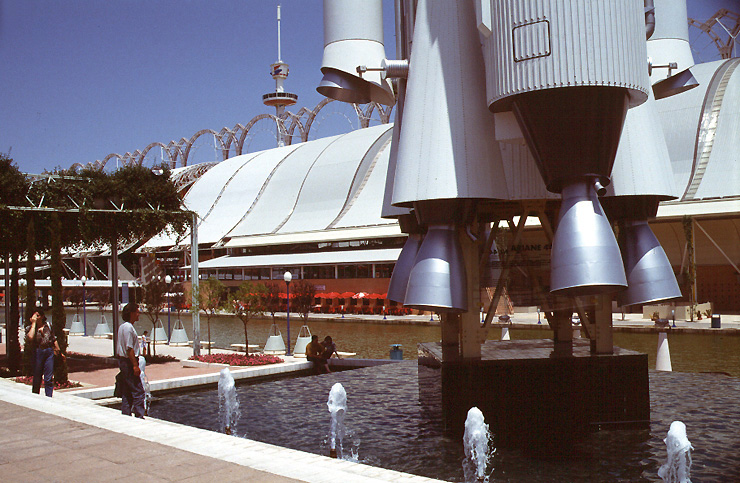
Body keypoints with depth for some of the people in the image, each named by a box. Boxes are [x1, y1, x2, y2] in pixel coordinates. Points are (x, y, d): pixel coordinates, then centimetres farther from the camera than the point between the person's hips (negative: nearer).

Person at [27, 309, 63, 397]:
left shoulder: (48, 325, 7)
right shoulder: (31, 328, 2)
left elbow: (54, 339, 15)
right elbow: (30, 337, -21)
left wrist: (59, 352, 14)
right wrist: (33, 323, -14)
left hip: (49, 351, 1)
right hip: (38, 353, -1)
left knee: (48, 379, -1)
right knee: (37, 379, 6)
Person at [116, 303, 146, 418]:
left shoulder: (122, 327, 14)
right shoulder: (128, 327, -17)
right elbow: (129, 349, -21)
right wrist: (135, 365, -21)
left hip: (122, 360, 10)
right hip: (129, 362, -10)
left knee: (126, 392, 14)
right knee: (138, 391, -8)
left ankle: (126, 415, 18)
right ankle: (139, 416, -9)